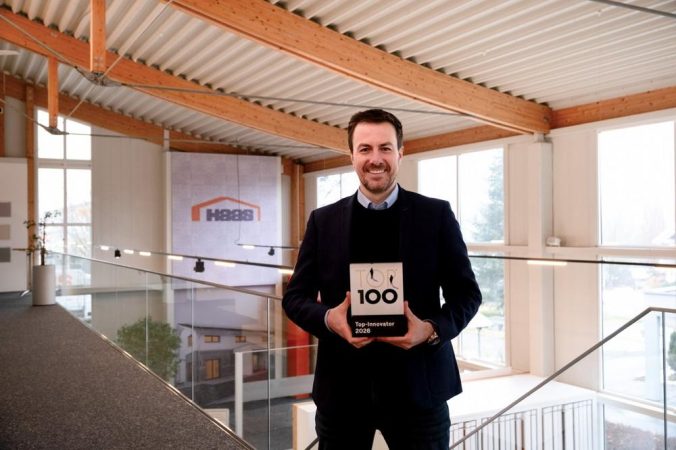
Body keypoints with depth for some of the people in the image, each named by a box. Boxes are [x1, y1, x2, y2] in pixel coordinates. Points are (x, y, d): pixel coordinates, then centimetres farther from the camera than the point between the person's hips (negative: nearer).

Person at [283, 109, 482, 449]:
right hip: (343, 387, 1)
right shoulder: (323, 220, 4)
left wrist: (433, 329, -16)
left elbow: (466, 293, 3)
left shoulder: (436, 215, 1)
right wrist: (328, 318, -15)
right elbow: (295, 296, 6)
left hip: (418, 385, -1)